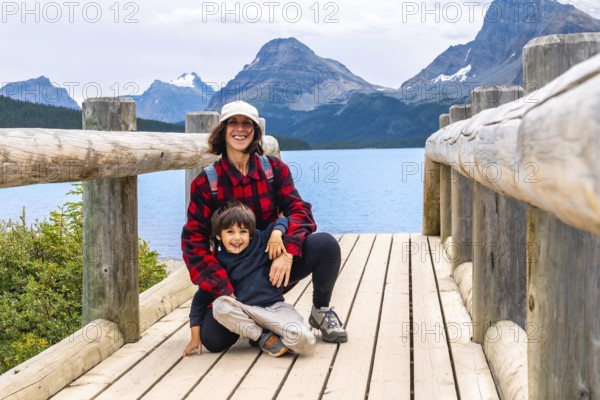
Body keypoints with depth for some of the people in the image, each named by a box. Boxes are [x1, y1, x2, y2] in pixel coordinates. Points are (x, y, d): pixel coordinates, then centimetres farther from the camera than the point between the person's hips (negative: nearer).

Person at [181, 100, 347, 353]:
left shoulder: (275, 170, 0)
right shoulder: (205, 183, -7)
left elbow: (299, 210, -10)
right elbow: (194, 241, -11)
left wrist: (287, 254, -31)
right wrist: (223, 291, -24)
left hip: (275, 266, 1)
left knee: (326, 244, -25)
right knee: (214, 339, -24)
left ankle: (321, 310, 3)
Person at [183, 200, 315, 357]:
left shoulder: (261, 240, 0)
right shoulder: (219, 260, -1)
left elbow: (282, 221, 11)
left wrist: (276, 233, -13)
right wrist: (195, 336, 0)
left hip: (275, 307, -2)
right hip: (245, 311, 2)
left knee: (304, 342, -29)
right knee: (219, 305, -31)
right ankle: (264, 337, -15)